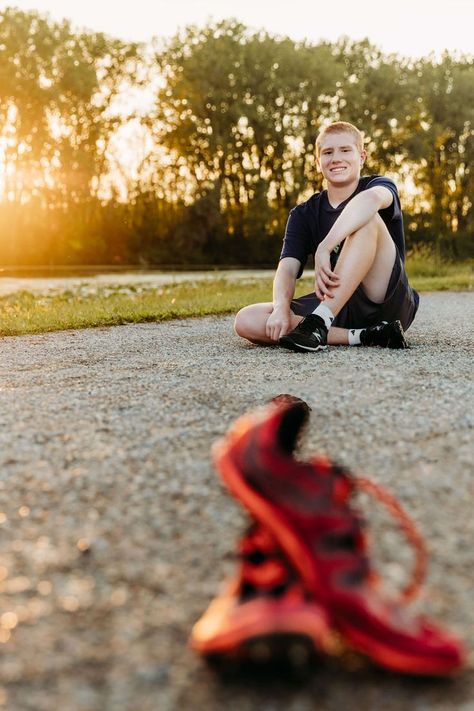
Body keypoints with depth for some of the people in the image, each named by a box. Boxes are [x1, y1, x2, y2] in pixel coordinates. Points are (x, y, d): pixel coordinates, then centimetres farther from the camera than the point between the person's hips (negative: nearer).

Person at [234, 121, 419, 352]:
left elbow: (371, 198, -28)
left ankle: (319, 322, -34)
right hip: (337, 307, 4)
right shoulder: (303, 214, 11)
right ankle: (361, 336, -24)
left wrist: (324, 248, -38)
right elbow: (287, 267, -5)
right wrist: (281, 308, -27)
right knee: (246, 321, -18)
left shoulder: (381, 186, 1)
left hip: (389, 304, -4)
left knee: (366, 216, -26)